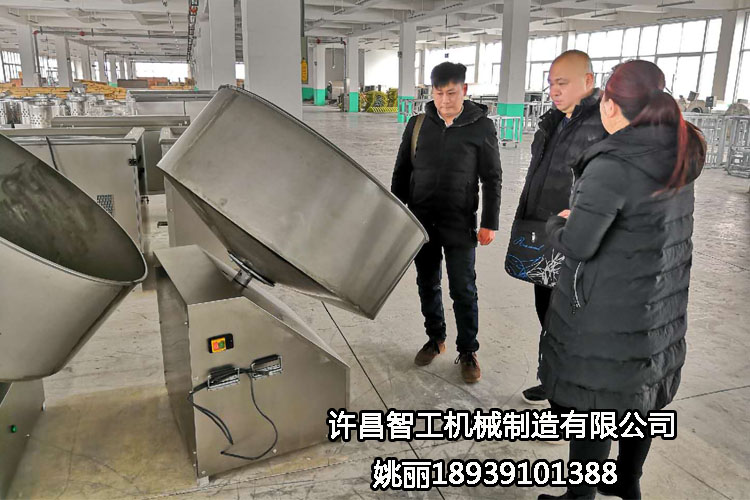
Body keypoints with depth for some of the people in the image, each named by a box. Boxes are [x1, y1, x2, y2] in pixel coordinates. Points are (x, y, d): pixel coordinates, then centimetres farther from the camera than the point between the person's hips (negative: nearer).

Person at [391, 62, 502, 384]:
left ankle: (468, 352, 19)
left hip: (459, 226, -3)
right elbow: (401, 172, 10)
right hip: (421, 222, 3)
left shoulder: (481, 127, -4)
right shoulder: (418, 124, 3)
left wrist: (489, 223, -4)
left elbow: (492, 179, -1)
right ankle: (435, 339, 33)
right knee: (427, 285, 14)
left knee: (464, 291, 3)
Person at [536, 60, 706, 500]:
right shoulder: (679, 152, 2)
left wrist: (556, 224, -3)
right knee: (638, 392, 22)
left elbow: (576, 245, -23)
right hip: (659, 299, 9)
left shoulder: (613, 165, -24)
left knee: (592, 400, 8)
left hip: (608, 308, -8)